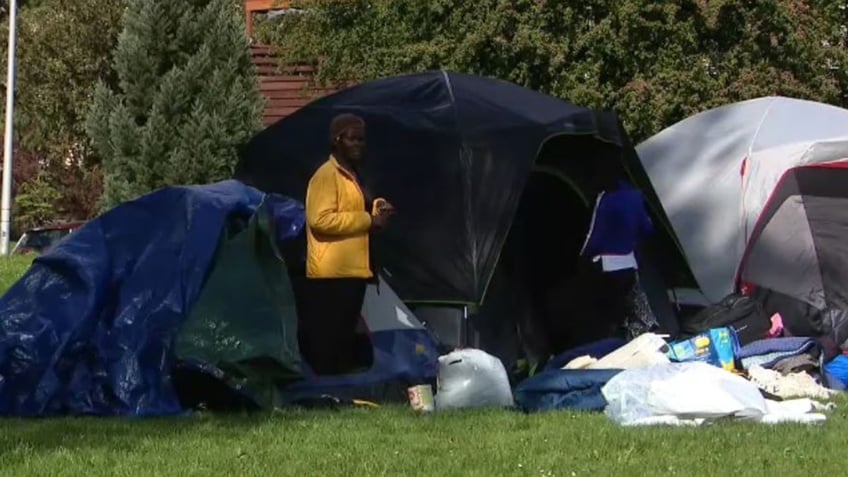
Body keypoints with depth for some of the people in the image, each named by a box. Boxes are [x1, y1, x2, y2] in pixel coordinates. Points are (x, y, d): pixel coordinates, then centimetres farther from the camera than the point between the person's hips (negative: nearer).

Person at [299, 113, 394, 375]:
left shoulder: (352, 175, 19)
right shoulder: (326, 175, -11)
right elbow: (320, 219, -23)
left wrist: (375, 208, 13)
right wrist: (368, 219, -19)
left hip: (352, 271, 10)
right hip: (331, 274, -10)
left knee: (344, 339, 13)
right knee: (325, 343, -9)